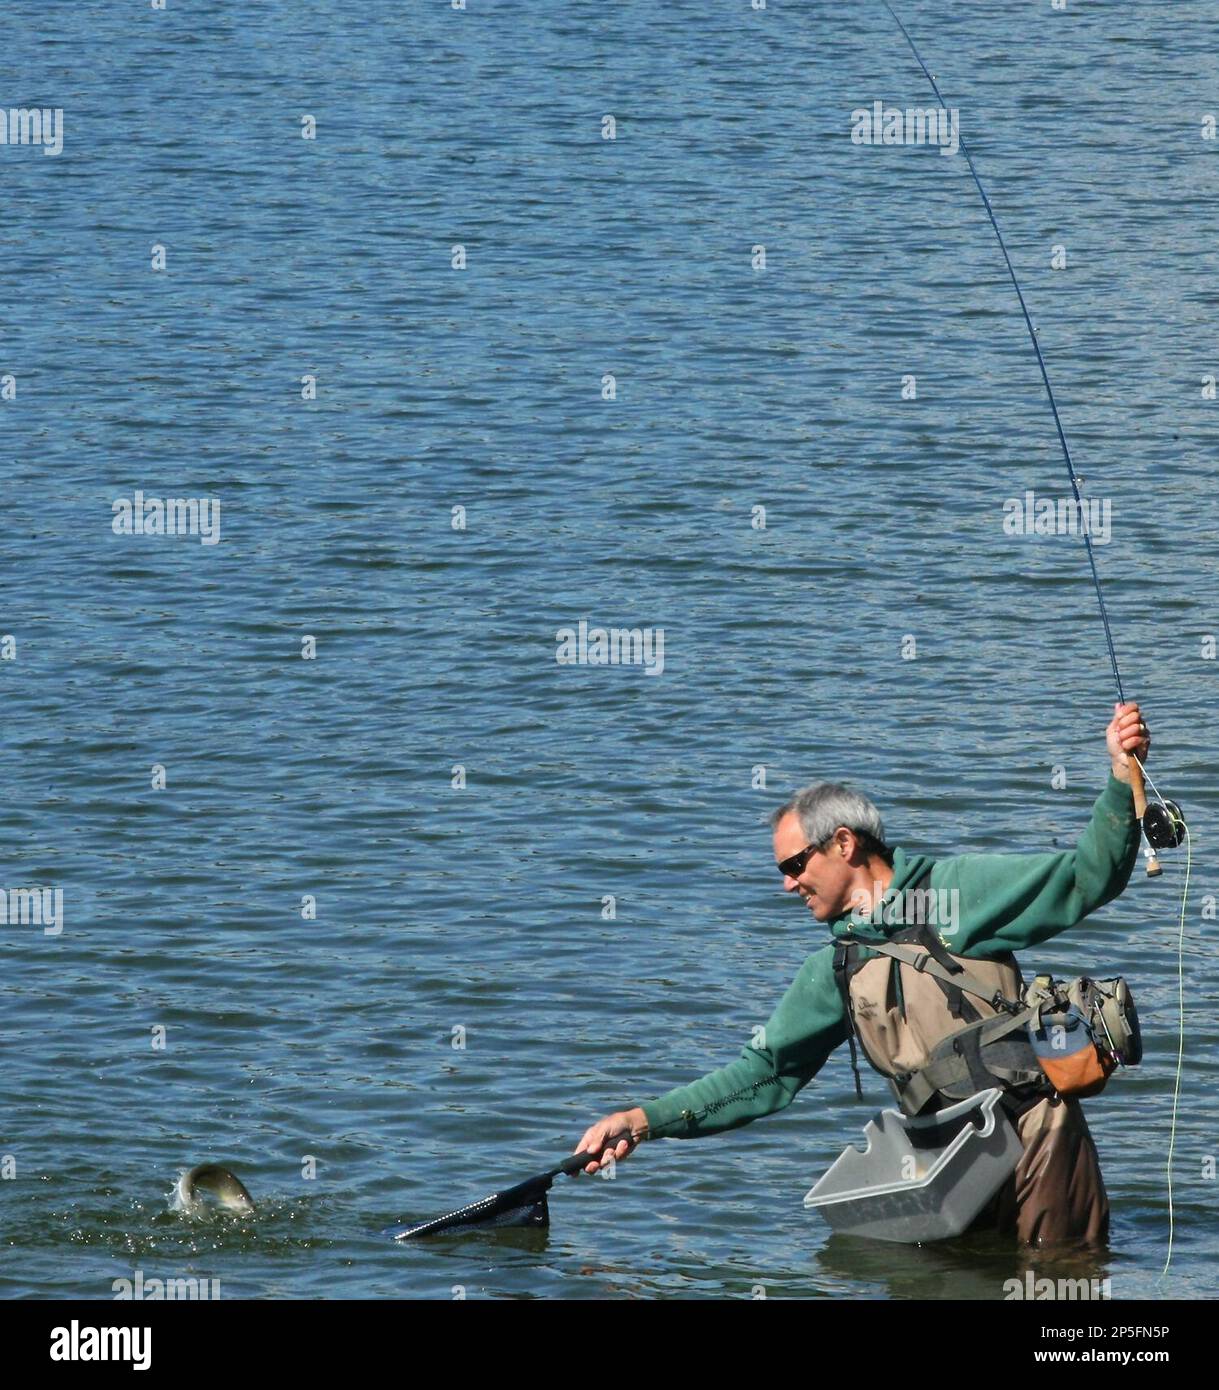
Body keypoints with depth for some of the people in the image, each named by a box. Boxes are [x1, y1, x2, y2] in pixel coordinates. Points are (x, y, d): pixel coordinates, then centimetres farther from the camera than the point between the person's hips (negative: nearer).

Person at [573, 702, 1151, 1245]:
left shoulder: (956, 891, -2)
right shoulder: (833, 972, 13)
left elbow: (1086, 877, -4)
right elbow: (765, 1073, 15)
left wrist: (1123, 775, -17)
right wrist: (644, 1121, 7)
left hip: (1036, 1148, -5)